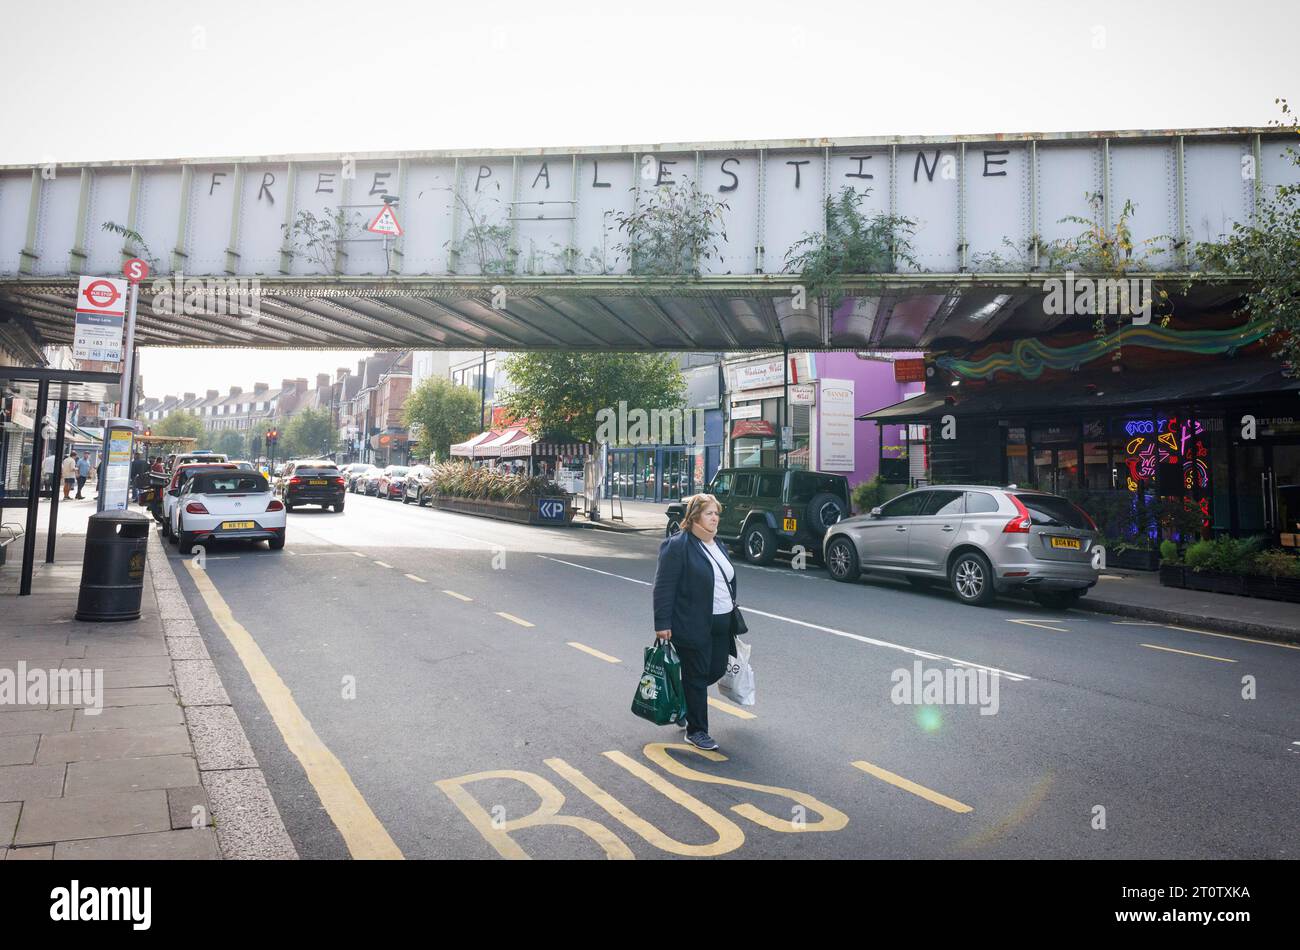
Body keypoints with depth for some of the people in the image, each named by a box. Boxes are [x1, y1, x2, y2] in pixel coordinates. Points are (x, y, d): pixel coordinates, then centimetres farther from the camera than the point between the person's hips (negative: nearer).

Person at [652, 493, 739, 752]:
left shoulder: (716, 545, 14)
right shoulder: (677, 545, -13)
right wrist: (662, 624, -19)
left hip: (721, 623, 8)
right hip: (693, 626, -8)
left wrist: (730, 615, 20)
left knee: (716, 670, 13)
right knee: (697, 677, 1)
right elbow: (664, 587, -16)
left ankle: (681, 701, 37)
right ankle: (696, 731, 15)